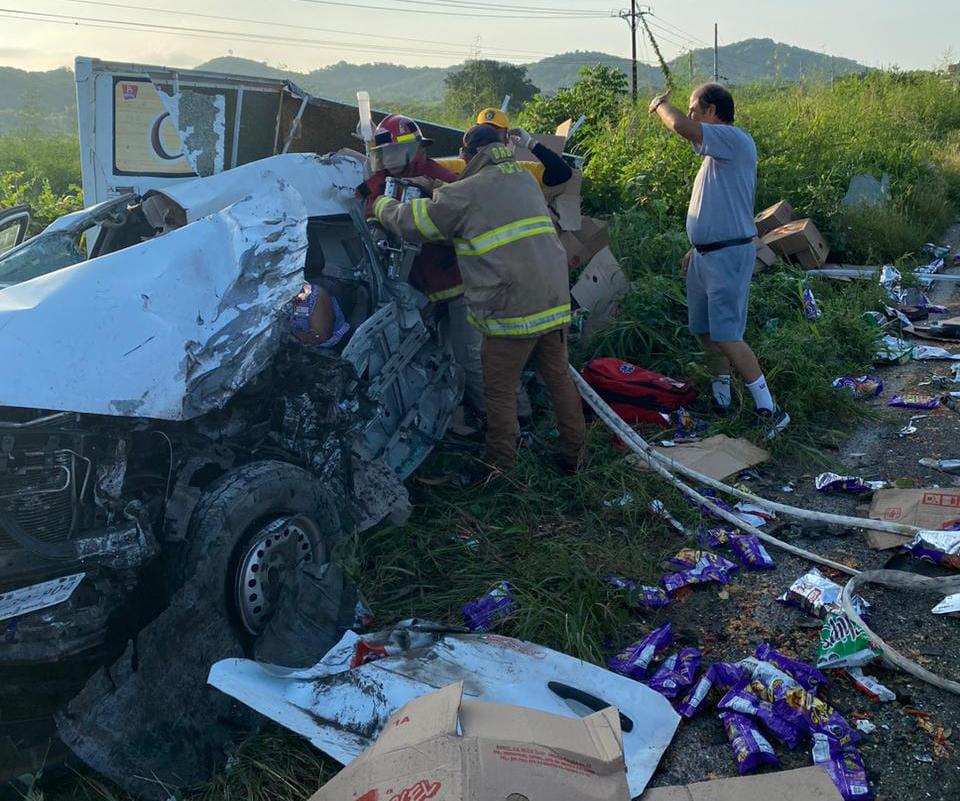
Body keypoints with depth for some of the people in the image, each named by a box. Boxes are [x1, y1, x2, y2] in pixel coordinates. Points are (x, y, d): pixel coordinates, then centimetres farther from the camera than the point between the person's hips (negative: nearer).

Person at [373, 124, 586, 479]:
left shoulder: (465, 193, -7)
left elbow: (411, 221, 3)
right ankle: (572, 453, 28)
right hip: (555, 301, 7)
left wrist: (381, 205, 22)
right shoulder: (524, 178, 14)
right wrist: (437, 188, 27)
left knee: (500, 391, 7)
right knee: (558, 377, 18)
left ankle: (500, 467, 17)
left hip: (512, 309, -7)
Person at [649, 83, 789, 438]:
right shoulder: (717, 151, 17)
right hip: (705, 254, 10)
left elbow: (680, 125, -28)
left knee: (726, 337, -12)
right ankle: (720, 394, 33)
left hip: (729, 255, -10)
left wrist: (660, 103, -8)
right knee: (703, 329, 16)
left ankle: (769, 410, -6)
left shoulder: (736, 140, -15)